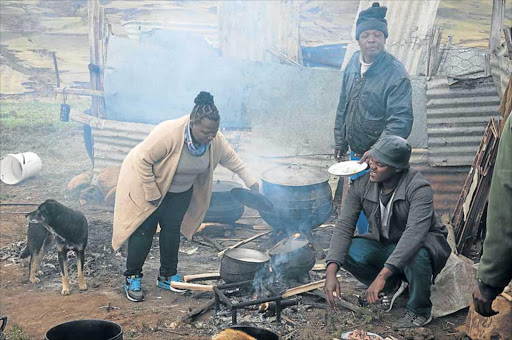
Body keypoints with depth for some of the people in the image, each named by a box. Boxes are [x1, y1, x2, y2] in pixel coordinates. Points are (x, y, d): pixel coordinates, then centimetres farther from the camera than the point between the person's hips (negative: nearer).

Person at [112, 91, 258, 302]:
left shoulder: (215, 140, -16)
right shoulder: (168, 133, -36)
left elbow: (230, 158, 3)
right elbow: (143, 160, -30)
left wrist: (249, 180, -1)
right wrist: (152, 194, -25)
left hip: (181, 191, 5)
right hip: (147, 184, -5)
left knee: (172, 230, 6)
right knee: (144, 231, -5)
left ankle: (167, 276, 19)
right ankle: (132, 278, 8)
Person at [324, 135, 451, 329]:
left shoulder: (419, 188, -29)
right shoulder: (361, 185, -14)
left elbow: (414, 233, -40)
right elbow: (344, 226, -18)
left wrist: (382, 275, -49)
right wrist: (331, 271, -33)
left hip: (420, 243, -4)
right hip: (383, 244, 5)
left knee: (415, 256, -39)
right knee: (347, 252, -22)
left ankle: (420, 312, -9)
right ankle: (392, 285, 7)